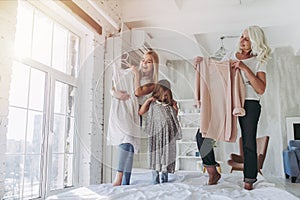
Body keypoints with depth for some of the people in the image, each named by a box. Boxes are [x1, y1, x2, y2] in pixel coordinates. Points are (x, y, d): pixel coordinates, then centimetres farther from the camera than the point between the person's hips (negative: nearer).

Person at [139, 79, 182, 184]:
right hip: (156, 133, -2)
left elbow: (175, 117, 16)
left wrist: (175, 108, 0)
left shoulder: (170, 104, 10)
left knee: (167, 153, 4)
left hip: (168, 134, 2)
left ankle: (165, 177, 15)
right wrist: (147, 101, -6)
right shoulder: (152, 103, 5)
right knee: (156, 153, -1)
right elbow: (141, 112, 1)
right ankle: (155, 179, 5)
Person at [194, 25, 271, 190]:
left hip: (249, 104, -2)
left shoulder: (259, 62, 5)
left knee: (249, 144, -1)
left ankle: (249, 181, 17)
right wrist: (202, 62, 3)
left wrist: (245, 68, -14)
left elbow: (261, 89, -7)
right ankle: (213, 172, 8)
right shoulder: (230, 56, 14)